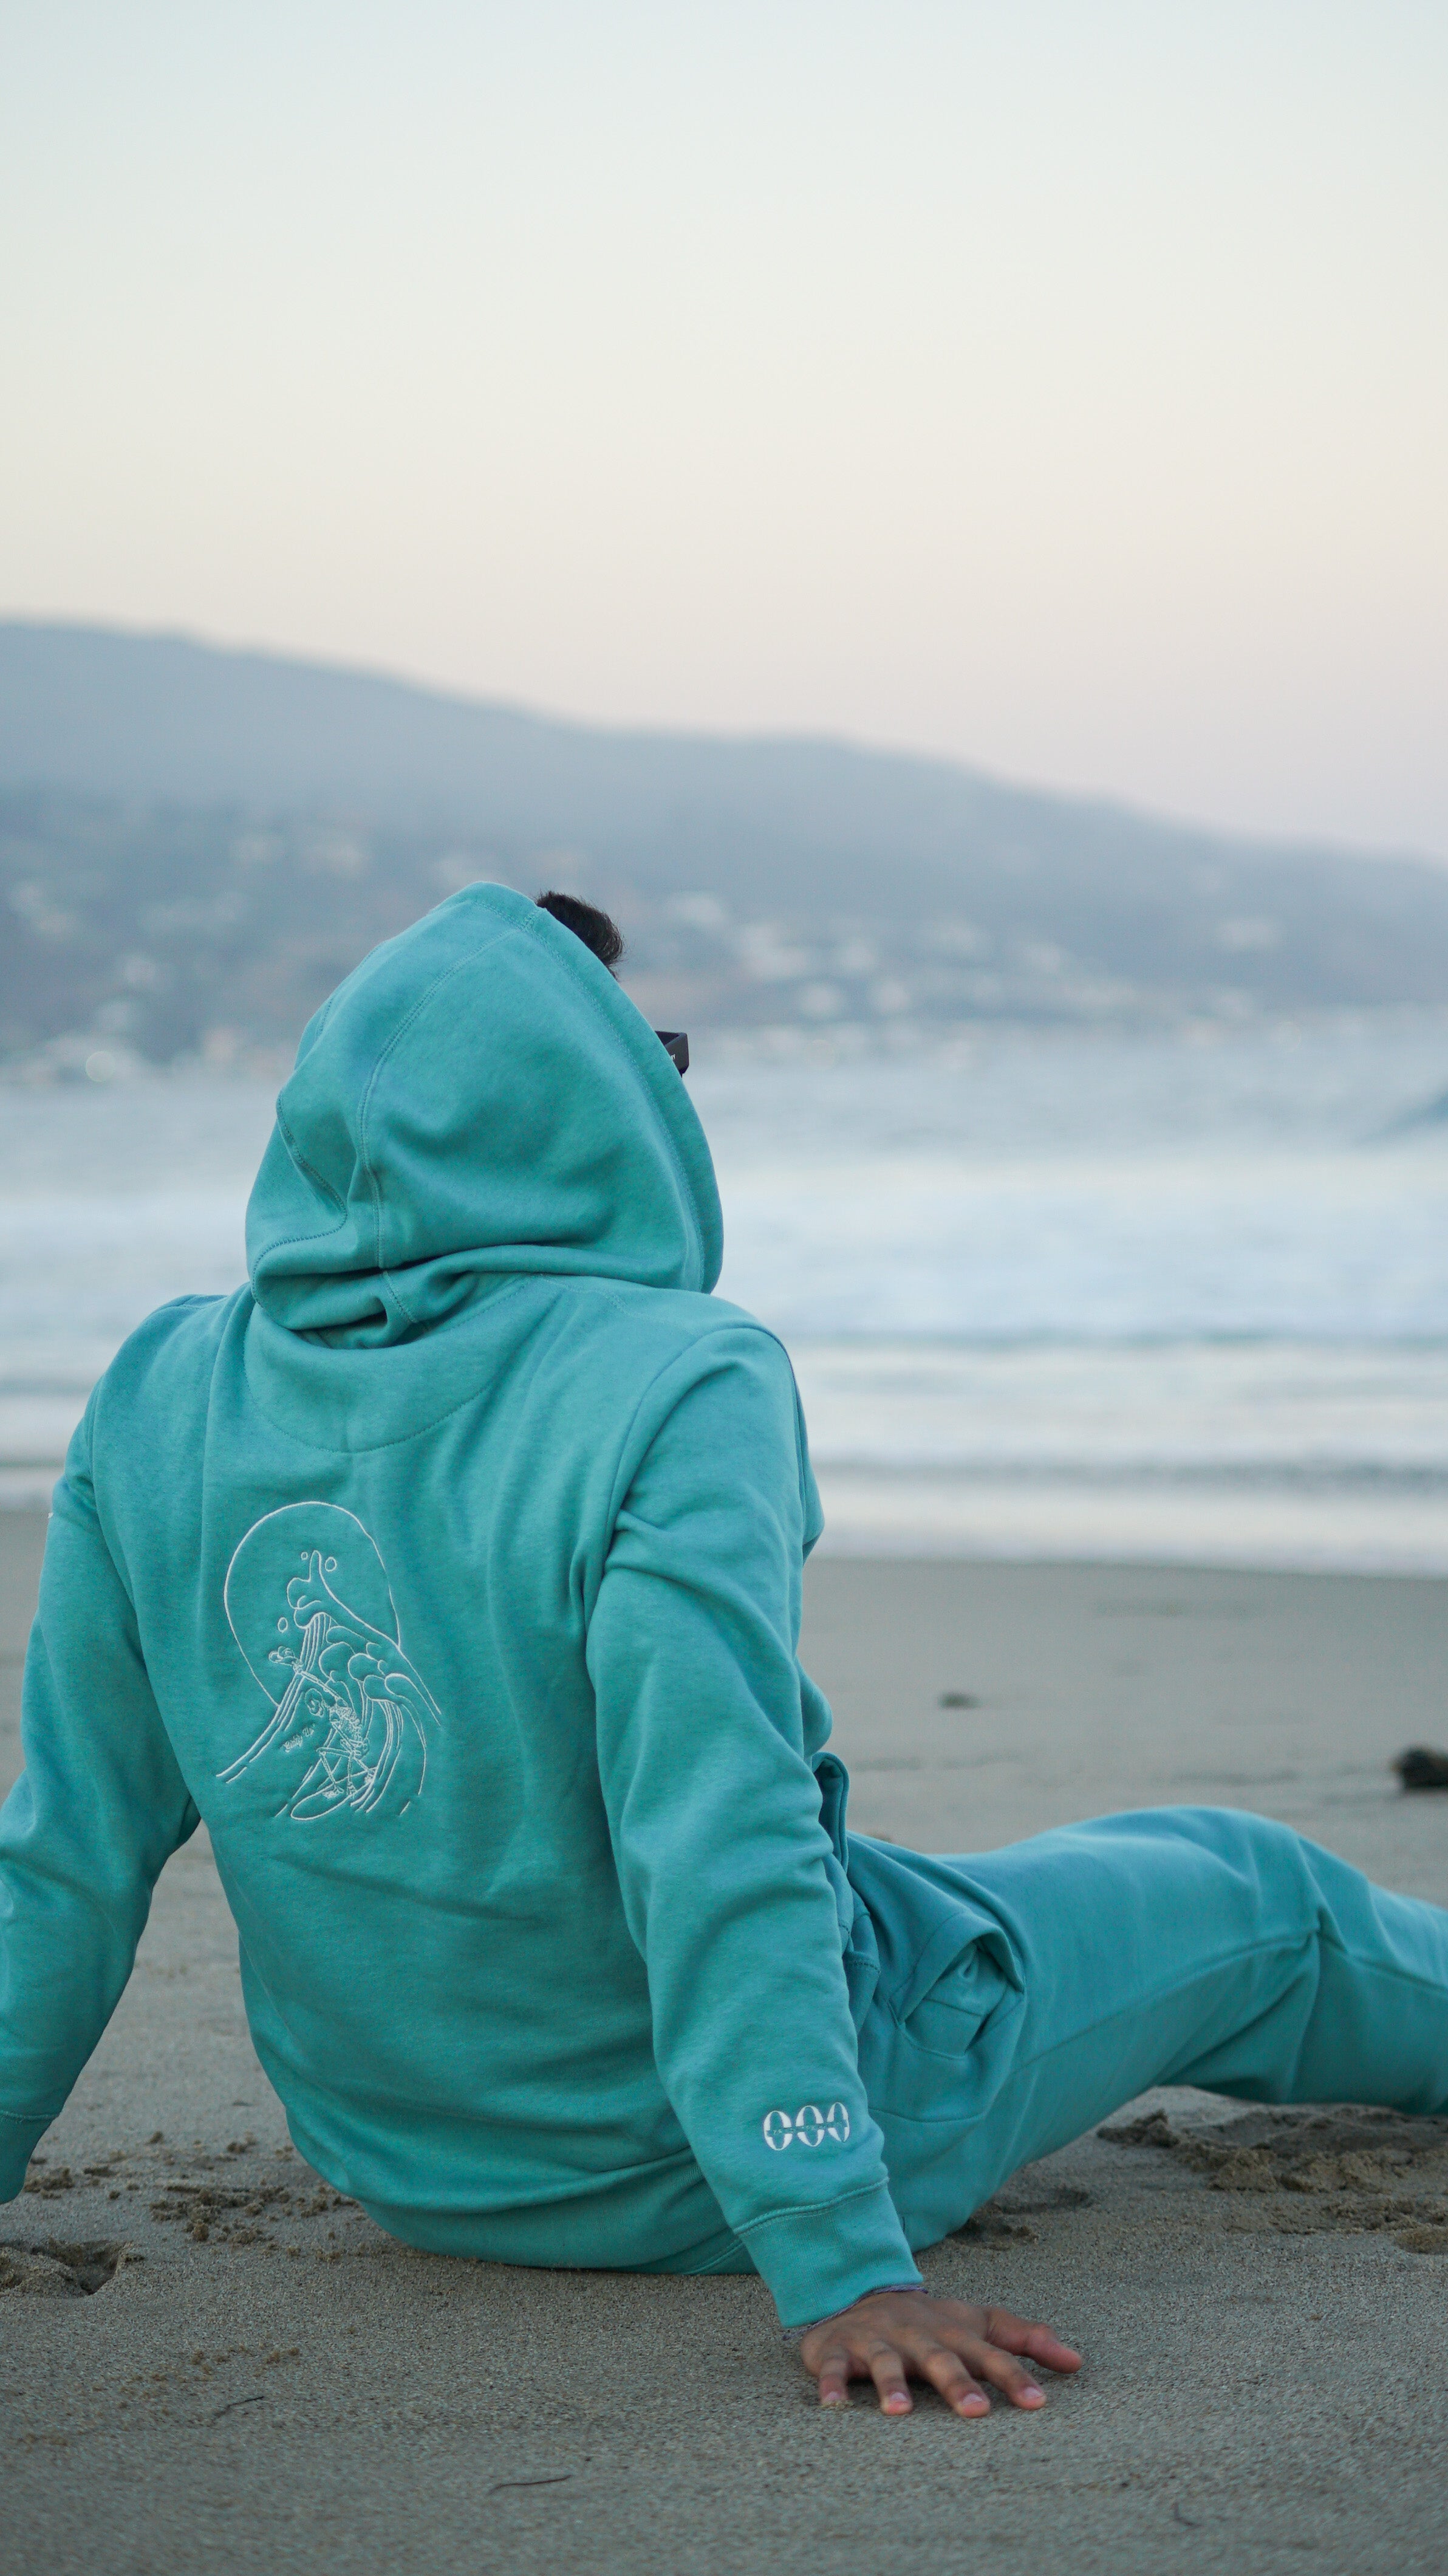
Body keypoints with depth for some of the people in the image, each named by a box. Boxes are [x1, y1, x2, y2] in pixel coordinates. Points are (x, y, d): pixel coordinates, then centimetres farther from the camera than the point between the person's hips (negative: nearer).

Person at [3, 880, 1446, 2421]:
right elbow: (723, 1857, -31)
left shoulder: (153, 1407, -9)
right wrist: (842, 2272, -29)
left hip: (406, 2164, 6)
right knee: (1249, 1898, 18)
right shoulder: (673, 1396, -26)